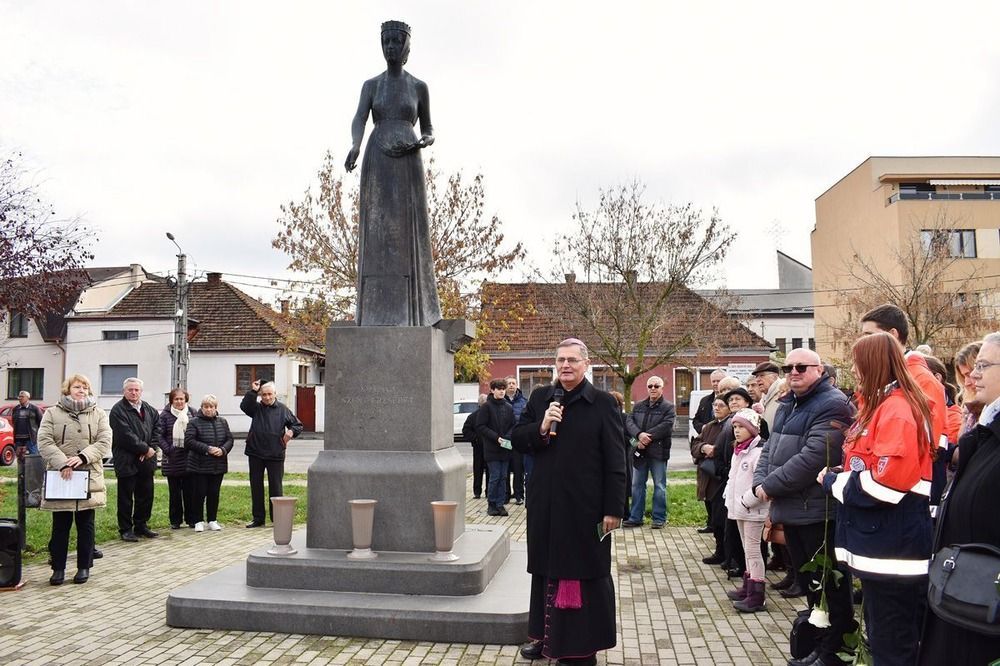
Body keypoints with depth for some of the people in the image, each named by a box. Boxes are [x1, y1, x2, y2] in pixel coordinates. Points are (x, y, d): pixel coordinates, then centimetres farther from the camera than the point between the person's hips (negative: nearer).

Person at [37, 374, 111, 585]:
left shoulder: (98, 414, 7)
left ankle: (84, 567, 17)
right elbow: (44, 442, -5)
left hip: (89, 478, 1)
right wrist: (62, 463, -18)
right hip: (60, 479, -1)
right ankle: (58, 568, 17)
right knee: (60, 526, 6)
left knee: (86, 525, 8)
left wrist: (83, 457, -17)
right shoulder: (52, 413, 4)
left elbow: (104, 442, -2)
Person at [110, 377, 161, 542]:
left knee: (146, 495, 13)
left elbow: (157, 428, 10)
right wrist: (145, 449, -14)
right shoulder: (118, 410, -10)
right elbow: (126, 436, -18)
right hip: (126, 461, -6)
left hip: (146, 460, 6)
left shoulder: (149, 409, 11)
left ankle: (141, 525, 25)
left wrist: (152, 448, -5)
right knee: (126, 497, 3)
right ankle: (125, 529, 12)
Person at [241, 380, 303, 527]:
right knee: (256, 486, 9)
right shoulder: (256, 408, 5)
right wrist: (253, 391, -20)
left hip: (275, 455, -2)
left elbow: (298, 425, 10)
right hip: (255, 454, 2)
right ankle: (258, 518, 20)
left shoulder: (283, 410, 3)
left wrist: (291, 431, -9)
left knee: (275, 487, 4)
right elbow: (244, 406, -16)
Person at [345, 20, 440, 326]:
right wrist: (354, 147, -27)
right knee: (377, 234, -6)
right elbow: (358, 121, -5)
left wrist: (424, 142, -11)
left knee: (408, 232, -7)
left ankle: (409, 311, -1)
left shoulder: (419, 87, 11)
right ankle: (380, 311, -3)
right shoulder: (370, 85, 12)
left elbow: (429, 131, 15)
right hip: (377, 164, 1)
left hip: (407, 165, 0)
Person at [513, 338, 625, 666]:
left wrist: (613, 508, -10)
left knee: (586, 575, 7)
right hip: (545, 505, 4)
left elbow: (615, 461, -8)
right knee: (546, 571, 17)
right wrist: (540, 428, -15)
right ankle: (545, 636, 33)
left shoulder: (603, 403, -7)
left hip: (586, 507, -4)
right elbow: (517, 439, 5)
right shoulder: (540, 397, 5)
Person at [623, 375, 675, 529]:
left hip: (658, 451, -5)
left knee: (659, 486, 3)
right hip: (640, 451, 5)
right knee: (637, 485, 9)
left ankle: (659, 518, 12)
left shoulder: (668, 407, -1)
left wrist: (647, 438, -17)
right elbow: (629, 422, 0)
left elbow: (666, 426, -15)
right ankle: (636, 517, 17)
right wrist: (639, 434, -19)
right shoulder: (638, 406, 13)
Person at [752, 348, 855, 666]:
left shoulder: (832, 405, -15)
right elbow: (770, 447, 16)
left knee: (829, 582, 4)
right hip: (791, 509, 9)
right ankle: (816, 637, 34)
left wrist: (770, 486, -18)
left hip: (818, 512, -9)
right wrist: (760, 481, -3)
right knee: (806, 580, 19)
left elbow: (813, 457, -25)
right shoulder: (788, 404, 15)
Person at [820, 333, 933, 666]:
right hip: (881, 546, 10)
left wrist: (834, 481, -13)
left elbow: (890, 479, -26)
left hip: (893, 552, -10)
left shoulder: (897, 409, -17)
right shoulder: (882, 406, 14)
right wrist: (838, 476, 3)